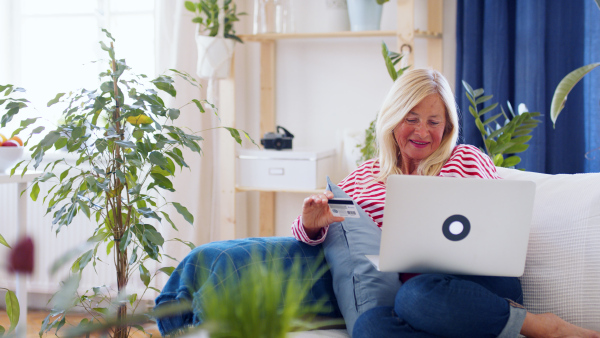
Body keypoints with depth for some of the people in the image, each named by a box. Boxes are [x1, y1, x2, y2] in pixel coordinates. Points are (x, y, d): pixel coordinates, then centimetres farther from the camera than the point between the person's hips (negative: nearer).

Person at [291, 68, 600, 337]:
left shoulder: (467, 160, 15)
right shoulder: (365, 177, 20)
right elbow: (308, 232, 18)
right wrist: (312, 224, -6)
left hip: (478, 285, -2)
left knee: (417, 295, -38)